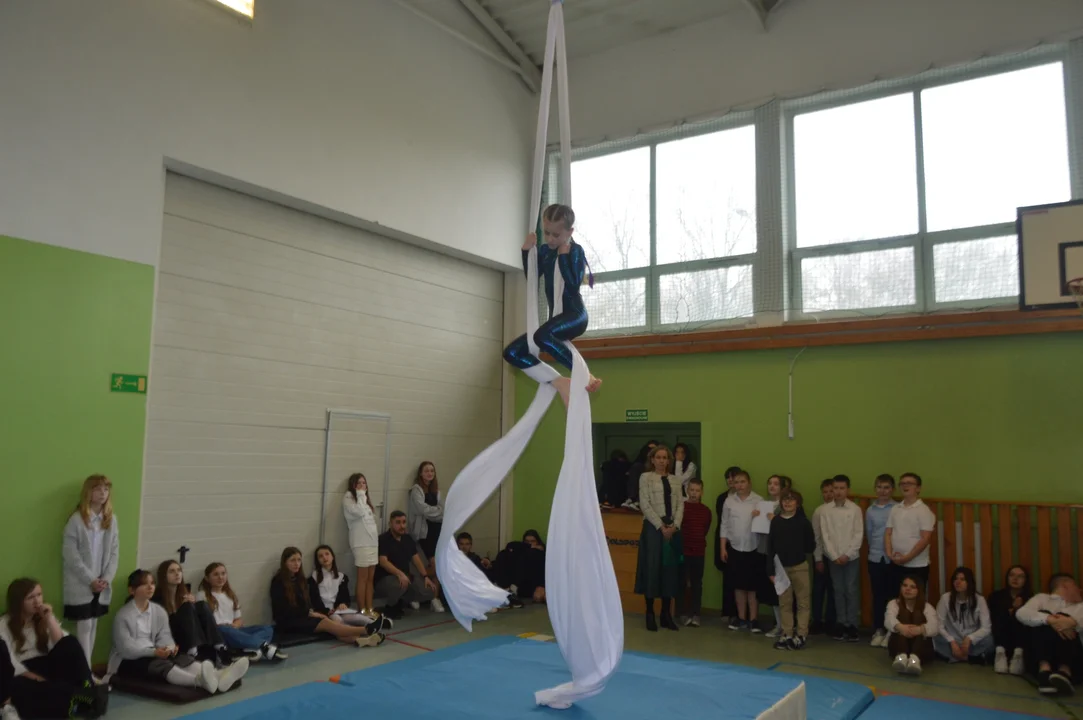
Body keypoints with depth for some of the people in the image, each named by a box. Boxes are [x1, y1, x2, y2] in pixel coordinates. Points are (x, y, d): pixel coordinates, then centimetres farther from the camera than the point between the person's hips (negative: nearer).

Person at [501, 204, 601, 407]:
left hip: (575, 314, -7)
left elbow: (573, 285, -18)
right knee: (511, 352, -5)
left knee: (542, 336, -39)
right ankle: (560, 382, -10)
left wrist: (563, 255, -16)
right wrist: (526, 251, 5)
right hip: (555, 318, 7)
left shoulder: (575, 251, -6)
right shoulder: (544, 250, 11)